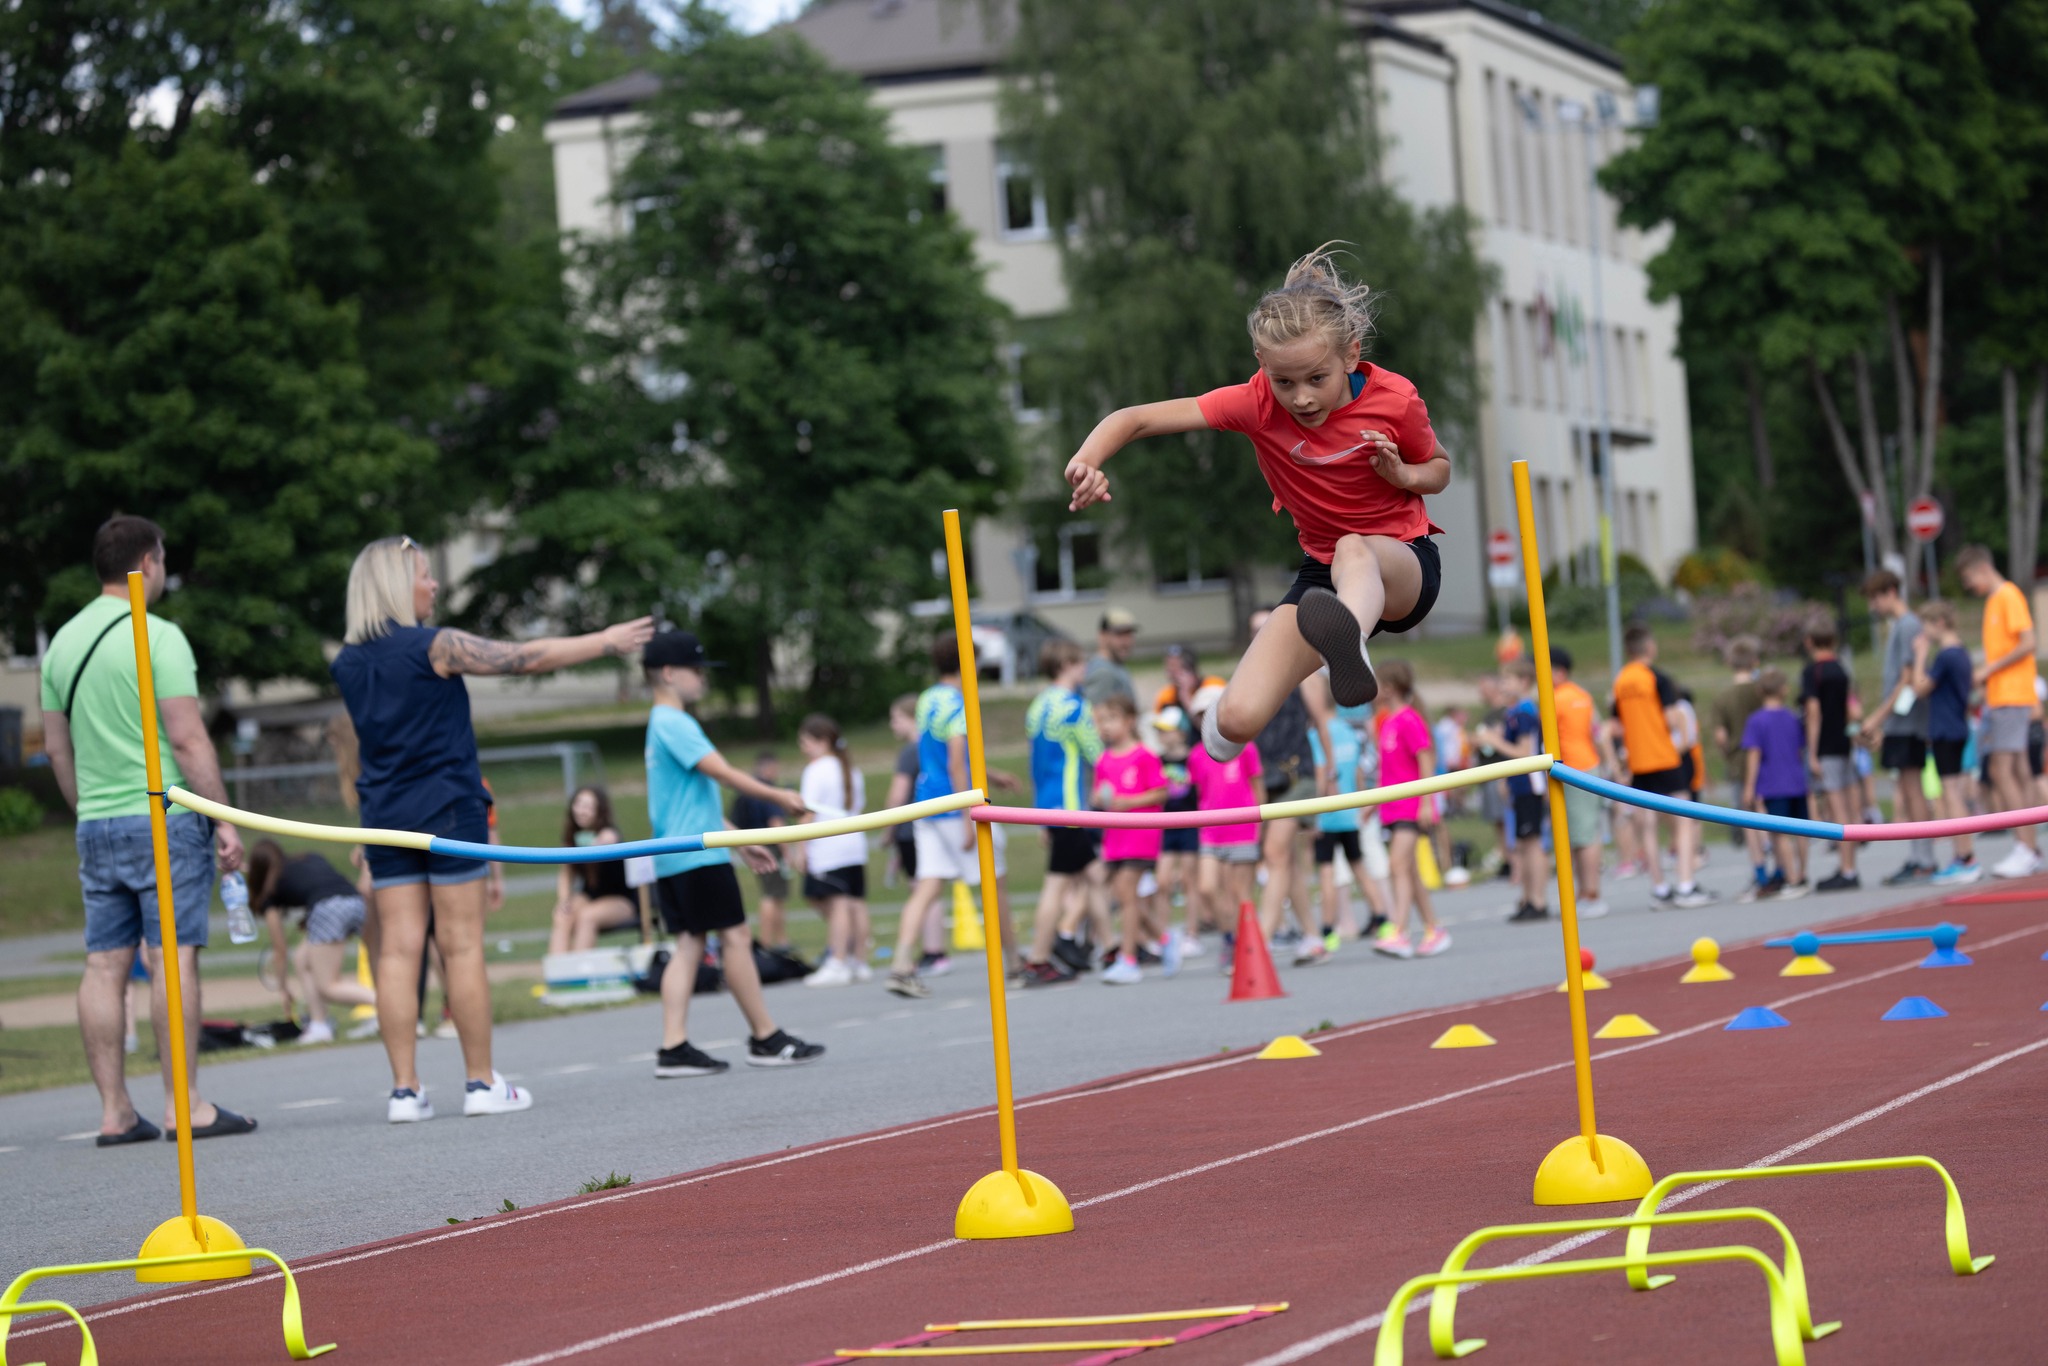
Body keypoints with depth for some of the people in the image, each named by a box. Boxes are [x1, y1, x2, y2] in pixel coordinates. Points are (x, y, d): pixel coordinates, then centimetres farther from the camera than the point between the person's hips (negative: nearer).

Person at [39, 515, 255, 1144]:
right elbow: (187, 740, -14)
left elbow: (56, 745, 17)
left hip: (97, 826, 7)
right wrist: (225, 820, -9)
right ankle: (183, 1105, -7)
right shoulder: (158, 637, -10)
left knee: (104, 964, 5)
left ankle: (115, 1112, 5)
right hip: (164, 820, -7)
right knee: (174, 957, -6)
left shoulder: (64, 640, 12)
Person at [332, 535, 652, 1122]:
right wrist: (604, 641, 3)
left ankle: (405, 1089, 0)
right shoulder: (434, 646, -11)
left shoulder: (347, 664, 6)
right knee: (462, 946, 1)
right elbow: (528, 657, -7)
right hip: (446, 810, -5)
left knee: (398, 949, 3)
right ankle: (481, 1083, 6)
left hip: (385, 815, 5)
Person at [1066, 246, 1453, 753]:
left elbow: (1439, 468, 7)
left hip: (1404, 563, -2)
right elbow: (1135, 420, -15)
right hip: (1323, 571, 3)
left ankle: (1350, 645, -77)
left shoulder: (1395, 400, -14)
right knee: (1236, 720, -19)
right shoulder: (1257, 404, -13)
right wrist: (1085, 463, -36)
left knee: (1354, 549, -43)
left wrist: (1401, 474, -18)